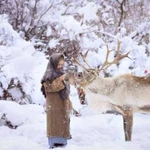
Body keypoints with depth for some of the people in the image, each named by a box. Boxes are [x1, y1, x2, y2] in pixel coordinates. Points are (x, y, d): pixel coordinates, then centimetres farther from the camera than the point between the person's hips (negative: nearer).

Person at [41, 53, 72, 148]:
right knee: (55, 123, -9)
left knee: (63, 122, 8)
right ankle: (54, 143, -10)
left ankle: (62, 142, 13)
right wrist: (59, 80, -25)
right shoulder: (49, 74, -8)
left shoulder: (61, 73, 15)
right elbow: (48, 87, -18)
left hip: (63, 104, 8)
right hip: (54, 104, -8)